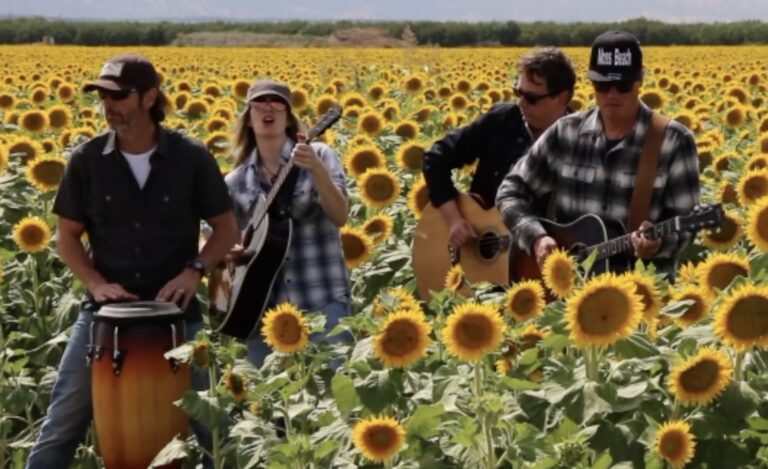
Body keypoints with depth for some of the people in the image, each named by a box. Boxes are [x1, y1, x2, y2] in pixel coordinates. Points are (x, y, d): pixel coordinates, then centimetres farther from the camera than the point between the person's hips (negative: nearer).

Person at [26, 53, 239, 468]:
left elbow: (227, 229, 3)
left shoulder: (191, 157, -6)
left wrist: (194, 270, -14)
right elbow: (67, 236, 5)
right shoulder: (87, 160, -3)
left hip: (175, 311, -1)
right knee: (63, 422, 3)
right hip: (105, 310, 1)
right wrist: (95, 283, -12)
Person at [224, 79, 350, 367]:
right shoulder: (235, 182, 8)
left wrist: (317, 171, -25)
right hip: (263, 306, 3)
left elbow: (340, 217, -12)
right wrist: (230, 252, -6)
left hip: (322, 299, -3)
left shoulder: (318, 156, 0)